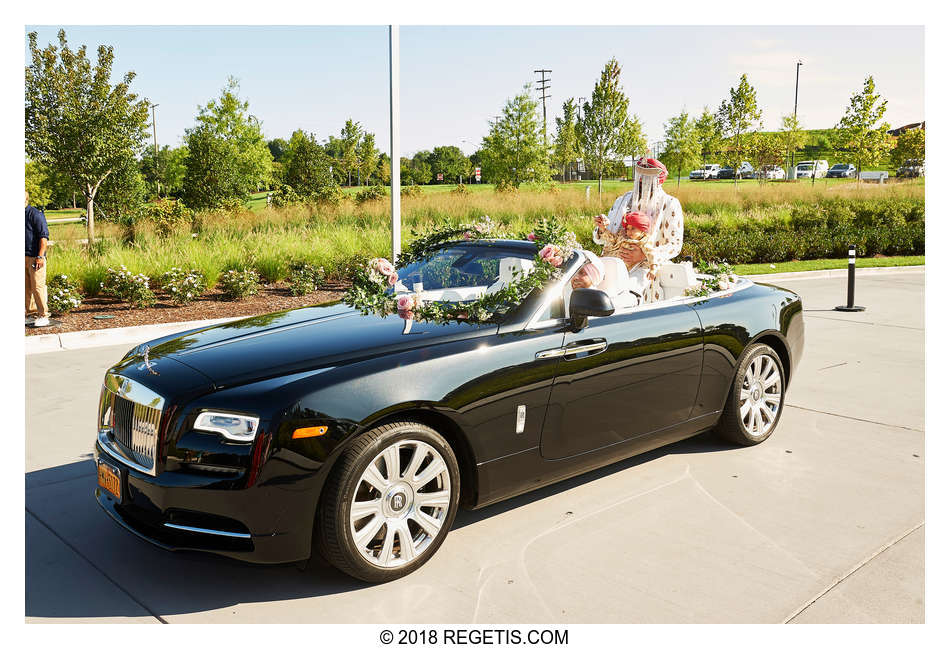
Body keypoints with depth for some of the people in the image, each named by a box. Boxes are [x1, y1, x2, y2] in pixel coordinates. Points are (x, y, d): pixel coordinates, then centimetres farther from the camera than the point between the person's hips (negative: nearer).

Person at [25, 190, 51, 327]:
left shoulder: (35, 214, -10)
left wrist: (40, 256, -20)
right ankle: (30, 314, 18)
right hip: (24, 257, 8)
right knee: (27, 287, 11)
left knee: (37, 286, -6)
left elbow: (44, 236, -14)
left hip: (35, 258, -8)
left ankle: (43, 316, 0)